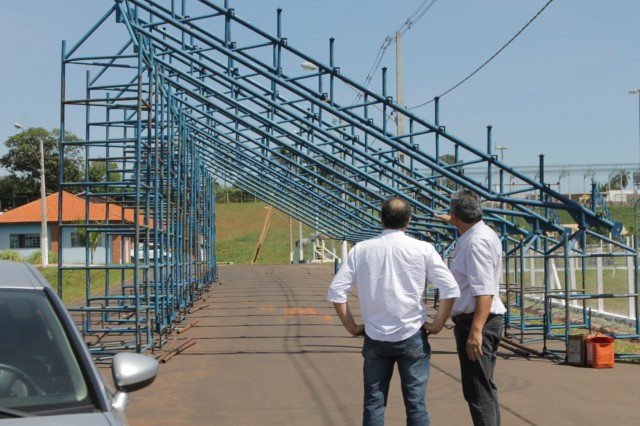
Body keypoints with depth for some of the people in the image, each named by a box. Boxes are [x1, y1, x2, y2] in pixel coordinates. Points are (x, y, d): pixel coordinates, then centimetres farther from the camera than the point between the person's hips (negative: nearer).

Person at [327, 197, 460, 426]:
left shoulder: (361, 249, -1)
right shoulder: (423, 249, -6)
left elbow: (336, 291, -2)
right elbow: (451, 290, -8)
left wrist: (352, 327, 7)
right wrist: (436, 325, 2)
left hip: (375, 338, 2)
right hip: (412, 337, -1)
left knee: (373, 403, 9)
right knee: (416, 403, 5)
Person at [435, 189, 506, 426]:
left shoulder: (476, 243, -20)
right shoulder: (481, 233, 12)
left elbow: (485, 291, -28)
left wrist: (476, 331, -32)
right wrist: (452, 222, 57)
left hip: (477, 322, -11)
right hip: (480, 321, 11)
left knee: (478, 391, -11)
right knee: (485, 387, 20)